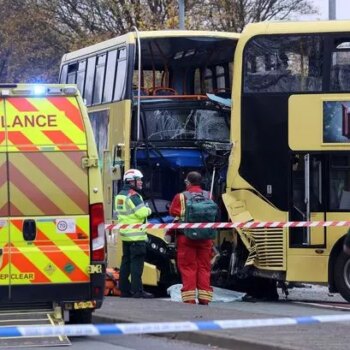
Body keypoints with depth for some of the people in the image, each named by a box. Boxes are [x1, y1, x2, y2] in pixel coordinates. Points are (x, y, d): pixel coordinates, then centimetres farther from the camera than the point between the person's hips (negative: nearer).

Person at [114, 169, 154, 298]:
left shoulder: (119, 195, 15)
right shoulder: (133, 195, -15)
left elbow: (117, 213, 22)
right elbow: (141, 212, -22)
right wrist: (148, 210, -3)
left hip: (125, 234, 10)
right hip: (136, 234, -10)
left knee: (126, 261, 13)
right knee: (137, 262, -9)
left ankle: (124, 289, 16)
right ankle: (137, 290, -12)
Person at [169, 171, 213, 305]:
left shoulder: (180, 197, -4)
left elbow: (173, 213, -2)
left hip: (186, 236, -2)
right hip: (205, 237, 2)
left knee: (187, 267, 2)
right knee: (204, 267, 7)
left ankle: (189, 298, -3)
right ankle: (204, 298, 5)